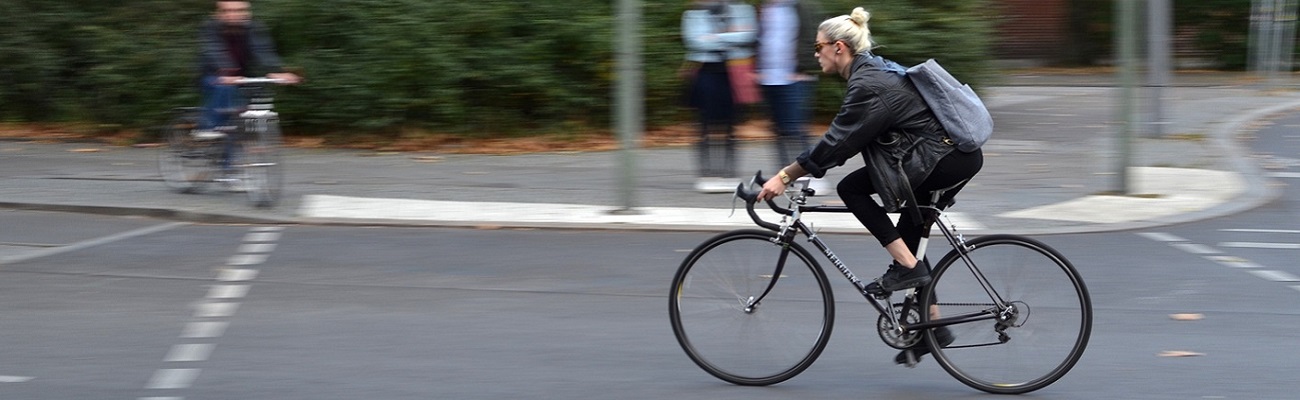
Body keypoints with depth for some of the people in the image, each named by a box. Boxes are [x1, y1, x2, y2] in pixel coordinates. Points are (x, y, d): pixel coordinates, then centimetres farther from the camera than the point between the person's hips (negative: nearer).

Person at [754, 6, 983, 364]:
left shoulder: (867, 85, -16)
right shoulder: (874, 69, 14)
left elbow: (836, 142, -18)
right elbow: (844, 140, 21)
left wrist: (784, 177, -13)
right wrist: (795, 172, 19)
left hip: (944, 160, -10)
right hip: (960, 156, 10)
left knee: (851, 188, -9)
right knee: (907, 238, 18)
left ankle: (906, 267, -7)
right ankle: (932, 327, 22)